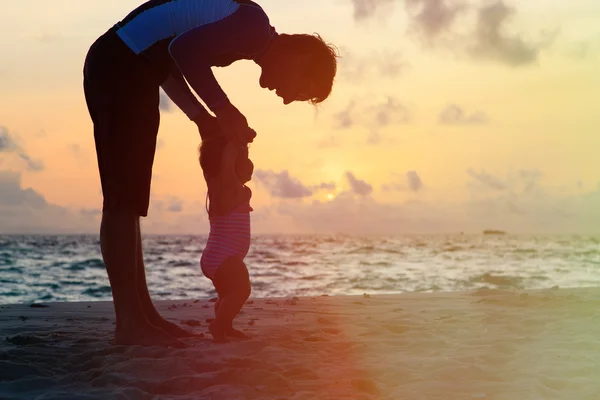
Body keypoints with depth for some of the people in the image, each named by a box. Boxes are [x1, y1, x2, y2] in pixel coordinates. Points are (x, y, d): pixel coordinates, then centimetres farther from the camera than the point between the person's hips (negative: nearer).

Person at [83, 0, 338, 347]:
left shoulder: (247, 31, 16)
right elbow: (184, 49, -27)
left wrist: (203, 118, 8)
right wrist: (225, 111, -17)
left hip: (128, 71, 10)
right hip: (119, 68, -10)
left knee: (129, 200, 8)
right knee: (122, 201, -10)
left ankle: (142, 315, 13)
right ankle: (130, 324, -8)